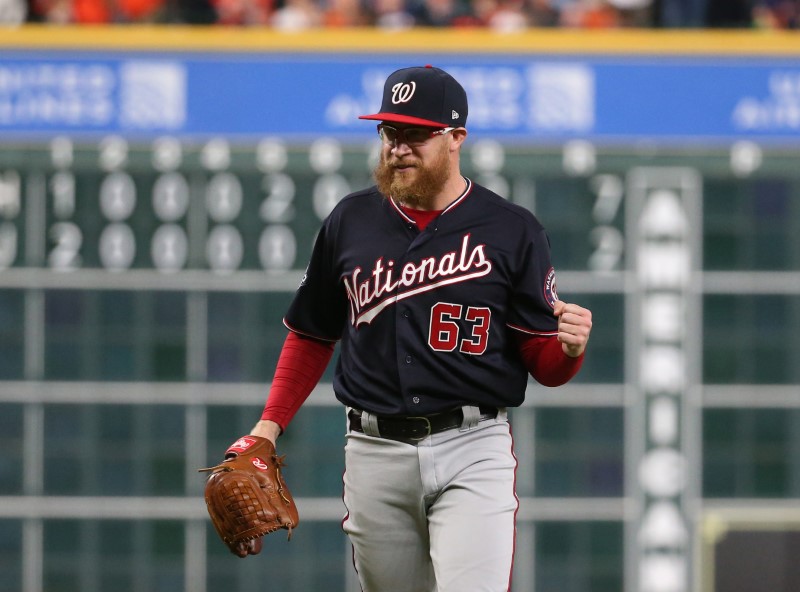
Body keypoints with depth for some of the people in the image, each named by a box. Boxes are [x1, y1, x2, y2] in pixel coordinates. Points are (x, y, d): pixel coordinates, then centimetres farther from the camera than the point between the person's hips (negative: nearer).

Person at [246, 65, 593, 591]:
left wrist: (570, 348, -22)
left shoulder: (512, 230, 1)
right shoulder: (351, 222, 10)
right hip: (374, 449, 4)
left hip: (472, 453, -4)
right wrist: (270, 425, 10)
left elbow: (545, 367, 1)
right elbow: (312, 336, 20)